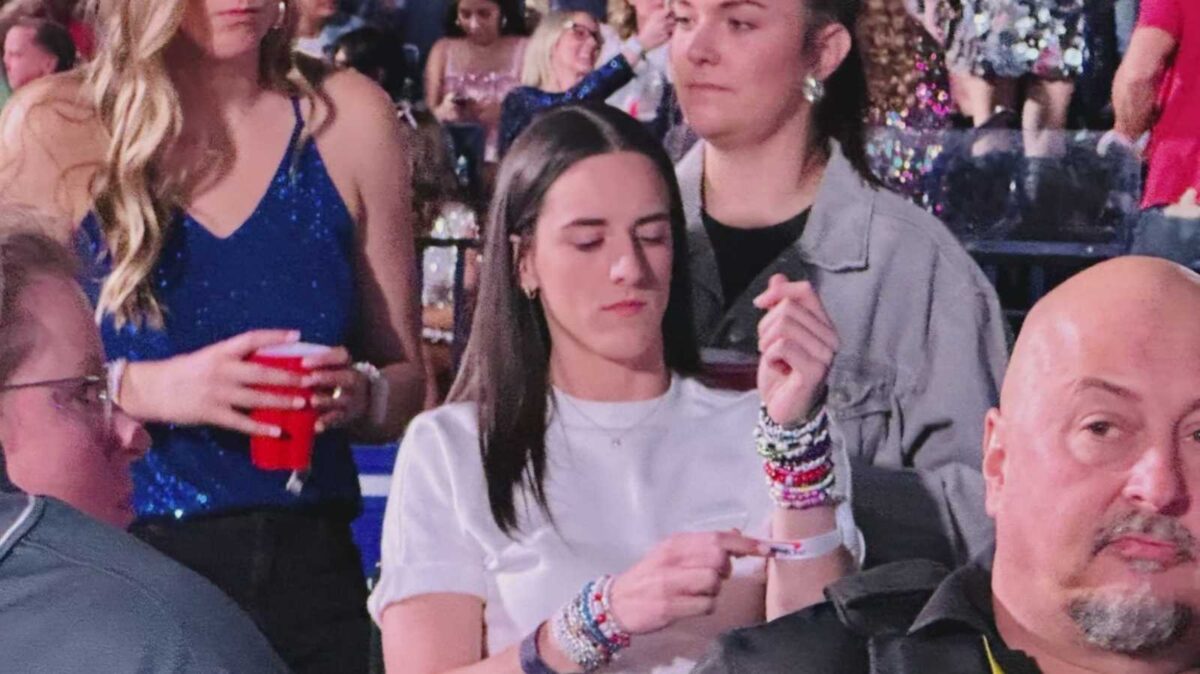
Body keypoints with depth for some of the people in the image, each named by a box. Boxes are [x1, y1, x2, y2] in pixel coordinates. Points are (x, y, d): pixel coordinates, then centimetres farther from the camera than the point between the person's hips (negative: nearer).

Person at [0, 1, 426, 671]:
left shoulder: (349, 119, 1)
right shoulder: (58, 126, -5)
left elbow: (407, 381, 6)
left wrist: (359, 395, -15)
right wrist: (141, 389, -25)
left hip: (306, 569, 2)